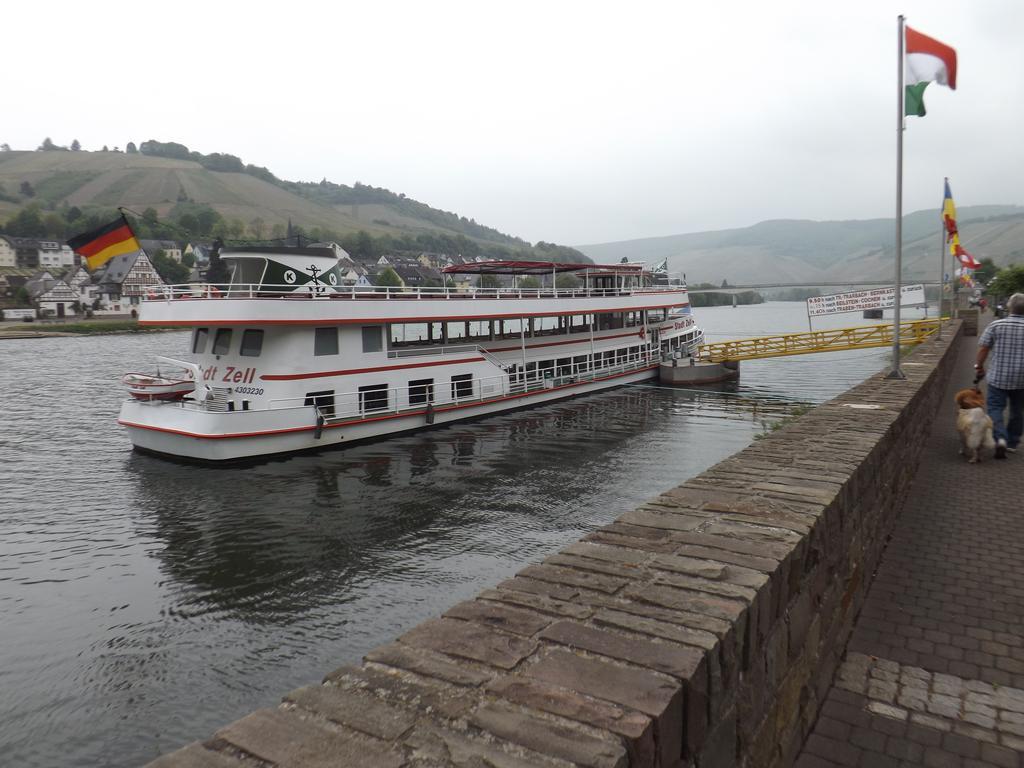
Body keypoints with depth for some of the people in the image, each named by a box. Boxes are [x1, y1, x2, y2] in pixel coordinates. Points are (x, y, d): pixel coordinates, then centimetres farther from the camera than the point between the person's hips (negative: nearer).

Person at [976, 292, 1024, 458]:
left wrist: (979, 366, 11)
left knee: (995, 408, 3)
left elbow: (983, 348, -3)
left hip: (998, 377, -1)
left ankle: (1000, 438, -17)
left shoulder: (996, 325, -6)